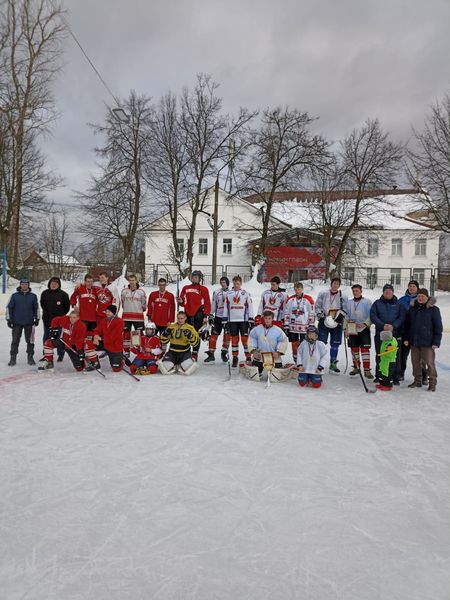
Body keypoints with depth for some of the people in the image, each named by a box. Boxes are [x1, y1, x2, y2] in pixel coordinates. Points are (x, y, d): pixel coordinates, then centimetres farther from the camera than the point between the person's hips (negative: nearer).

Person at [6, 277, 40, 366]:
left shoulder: (33, 296, 3)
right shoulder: (14, 295, 1)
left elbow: (36, 308, 11)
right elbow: (9, 307, 4)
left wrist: (37, 319, 7)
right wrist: (9, 319, 0)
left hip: (29, 322, 1)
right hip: (17, 322, -1)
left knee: (30, 341, 4)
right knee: (15, 341, 1)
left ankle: (30, 357, 15)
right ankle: (13, 358, 10)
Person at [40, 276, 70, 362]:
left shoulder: (63, 294, -6)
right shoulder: (45, 293, 5)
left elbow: (67, 306, 2)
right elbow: (42, 304, 19)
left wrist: (61, 314, 5)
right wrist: (47, 313, 15)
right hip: (47, 319, 4)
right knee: (46, 337, 11)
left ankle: (61, 355, 12)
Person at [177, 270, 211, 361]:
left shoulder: (203, 289, 2)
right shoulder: (185, 288, 13)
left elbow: (207, 303, 0)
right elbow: (183, 303, 17)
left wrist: (205, 316, -7)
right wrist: (181, 302, -7)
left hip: (198, 314, -3)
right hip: (188, 314, 4)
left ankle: (195, 354, 2)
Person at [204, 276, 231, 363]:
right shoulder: (216, 293, 7)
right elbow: (213, 305, 9)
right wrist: (211, 315, 3)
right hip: (218, 317, 1)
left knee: (227, 335, 4)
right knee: (214, 334, -4)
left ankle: (224, 353, 20)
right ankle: (211, 354, 1)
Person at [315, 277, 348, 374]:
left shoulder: (343, 297, 5)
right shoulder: (323, 294, 3)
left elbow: (345, 309, 6)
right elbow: (317, 306, 7)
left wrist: (341, 315, -12)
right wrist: (320, 314, -7)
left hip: (337, 323, 1)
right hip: (324, 321, -1)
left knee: (335, 344, 6)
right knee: (321, 343, -3)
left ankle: (333, 364, 16)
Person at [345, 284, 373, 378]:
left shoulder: (367, 302, -2)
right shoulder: (349, 302, 10)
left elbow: (371, 316, -5)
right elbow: (346, 316, 12)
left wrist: (365, 324, -17)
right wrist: (346, 328, 6)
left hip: (364, 329, -4)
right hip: (352, 330, 4)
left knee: (365, 349, -7)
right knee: (354, 349, 9)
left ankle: (367, 370, -5)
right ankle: (356, 367, 22)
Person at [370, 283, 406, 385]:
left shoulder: (399, 304, 7)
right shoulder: (377, 303, 6)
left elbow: (402, 317, -3)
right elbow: (373, 316, -3)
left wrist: (393, 326, -18)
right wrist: (382, 325, -17)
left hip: (395, 334, 0)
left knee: (395, 356, 1)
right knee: (380, 356, 7)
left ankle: (396, 377, 9)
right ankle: (378, 376, 17)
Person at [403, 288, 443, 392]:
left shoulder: (433, 309, -3)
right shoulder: (412, 309, 10)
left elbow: (438, 327, -4)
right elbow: (407, 325, 15)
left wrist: (436, 342, -9)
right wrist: (406, 338, 9)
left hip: (427, 342, -4)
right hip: (414, 341, 5)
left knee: (429, 363, -2)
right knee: (416, 363, 11)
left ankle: (432, 383, 9)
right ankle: (417, 381, 24)